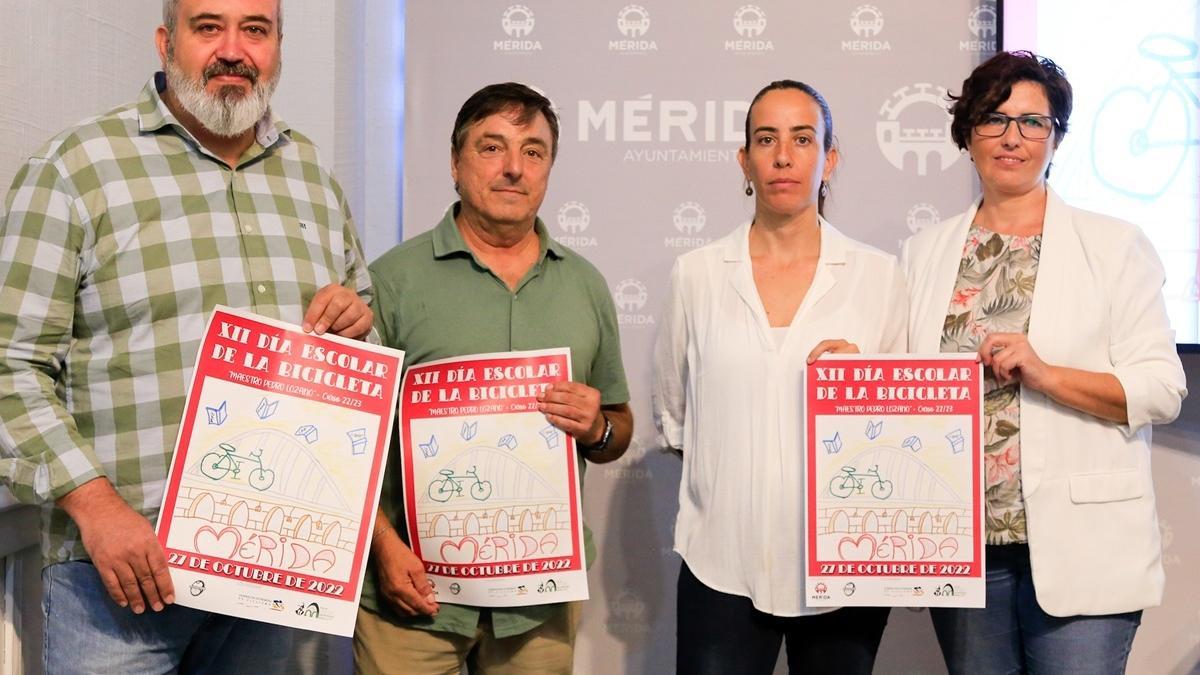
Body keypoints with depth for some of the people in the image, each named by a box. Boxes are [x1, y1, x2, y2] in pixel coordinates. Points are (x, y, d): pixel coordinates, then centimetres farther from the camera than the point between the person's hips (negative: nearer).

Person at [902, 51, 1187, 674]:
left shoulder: (1116, 246, 1)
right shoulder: (925, 253, 11)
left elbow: (1162, 389, -5)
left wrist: (1046, 374, -17)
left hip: (1080, 549, -3)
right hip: (963, 545, 3)